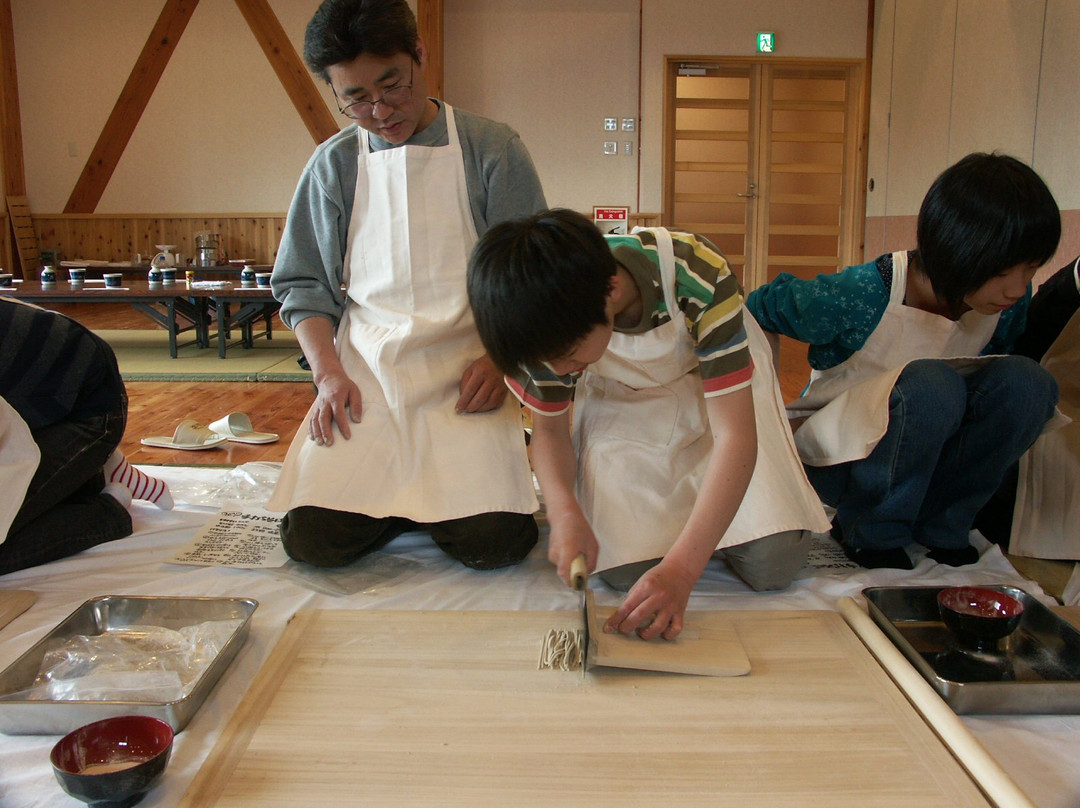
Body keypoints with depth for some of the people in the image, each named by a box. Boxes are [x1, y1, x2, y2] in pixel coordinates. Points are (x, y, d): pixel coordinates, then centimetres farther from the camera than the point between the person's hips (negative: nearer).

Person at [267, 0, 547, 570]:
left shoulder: (491, 149, 3)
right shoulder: (333, 165, 9)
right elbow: (302, 285, 12)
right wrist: (329, 373, -3)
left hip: (463, 373, -2)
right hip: (364, 372, 2)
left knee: (491, 542, -19)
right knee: (313, 539, -14)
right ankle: (406, 500, 16)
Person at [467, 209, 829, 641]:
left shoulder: (698, 278, -38)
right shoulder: (550, 322, -27)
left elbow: (736, 434, -35)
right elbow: (549, 426, -8)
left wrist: (681, 570, -43)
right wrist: (563, 510, -29)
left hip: (720, 383, -1)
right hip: (621, 404, 2)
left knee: (771, 567, -13)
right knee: (623, 569, -15)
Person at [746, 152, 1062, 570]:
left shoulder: (1011, 302, -10)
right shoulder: (861, 296, -27)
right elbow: (754, 311, -12)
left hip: (923, 455, 5)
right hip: (833, 457, -5)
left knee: (1026, 379, -22)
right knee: (929, 385, -36)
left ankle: (939, 524, -6)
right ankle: (869, 531, -13)